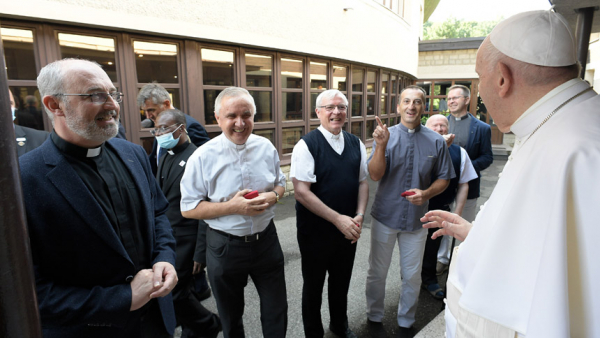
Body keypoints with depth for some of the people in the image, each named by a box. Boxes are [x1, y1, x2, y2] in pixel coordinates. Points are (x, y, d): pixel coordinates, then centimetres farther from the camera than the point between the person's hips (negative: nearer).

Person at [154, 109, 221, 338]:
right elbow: (161, 200, 14)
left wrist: (200, 252, -17)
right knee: (183, 291, 18)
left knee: (174, 292, -3)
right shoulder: (166, 157, 10)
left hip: (184, 239, -8)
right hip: (166, 236, 8)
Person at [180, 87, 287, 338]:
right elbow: (188, 208, -11)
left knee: (276, 311, 16)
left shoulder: (266, 147, -4)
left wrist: (272, 196, -14)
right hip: (225, 246, -2)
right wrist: (232, 207, -24)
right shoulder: (203, 157, -15)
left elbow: (280, 184, 10)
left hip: (266, 239, 3)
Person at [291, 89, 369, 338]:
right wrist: (338, 219, -21)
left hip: (348, 230, 5)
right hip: (315, 232, -5)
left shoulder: (356, 145, 2)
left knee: (342, 283, 23)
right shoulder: (306, 145, -15)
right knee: (313, 287, 15)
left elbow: (363, 182, 8)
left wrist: (359, 216, -8)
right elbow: (301, 192, -20)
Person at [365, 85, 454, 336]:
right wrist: (381, 146, -31)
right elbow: (375, 175, -15)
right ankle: (374, 318, 37)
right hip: (385, 217, -1)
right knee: (377, 273, 13)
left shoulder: (436, 141, -3)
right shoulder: (385, 135, -7)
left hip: (416, 220, 1)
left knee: (412, 276, 16)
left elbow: (443, 178, 4)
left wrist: (426, 193, -15)